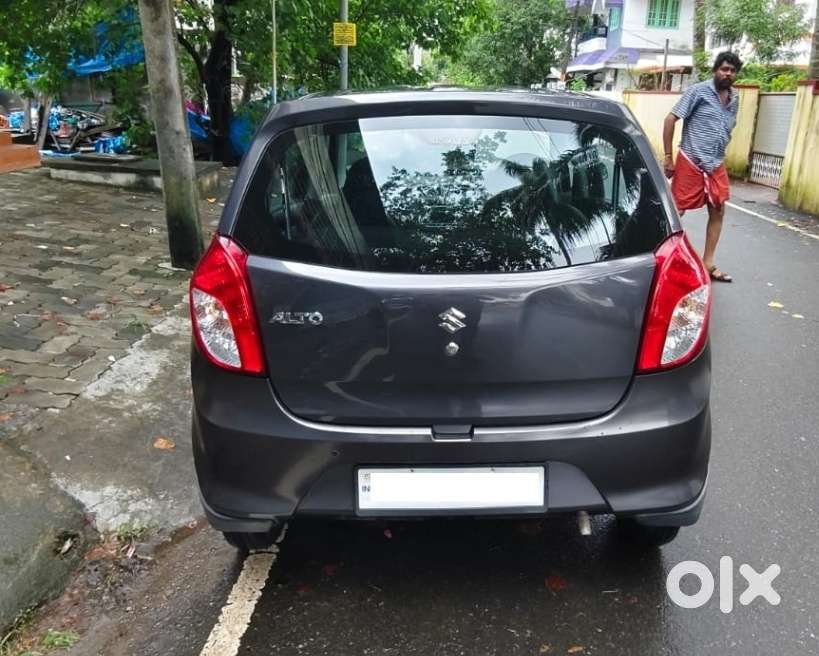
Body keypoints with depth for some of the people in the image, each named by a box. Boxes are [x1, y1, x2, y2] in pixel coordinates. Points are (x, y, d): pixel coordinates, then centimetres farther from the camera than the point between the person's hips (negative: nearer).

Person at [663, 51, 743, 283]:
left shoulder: (734, 99, 11)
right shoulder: (698, 91, -8)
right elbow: (670, 120, -10)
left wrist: (719, 159, 16)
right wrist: (668, 156, -13)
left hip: (717, 165, 7)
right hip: (691, 162, -7)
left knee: (718, 211, 8)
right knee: (676, 211, -3)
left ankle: (707, 263, 17)